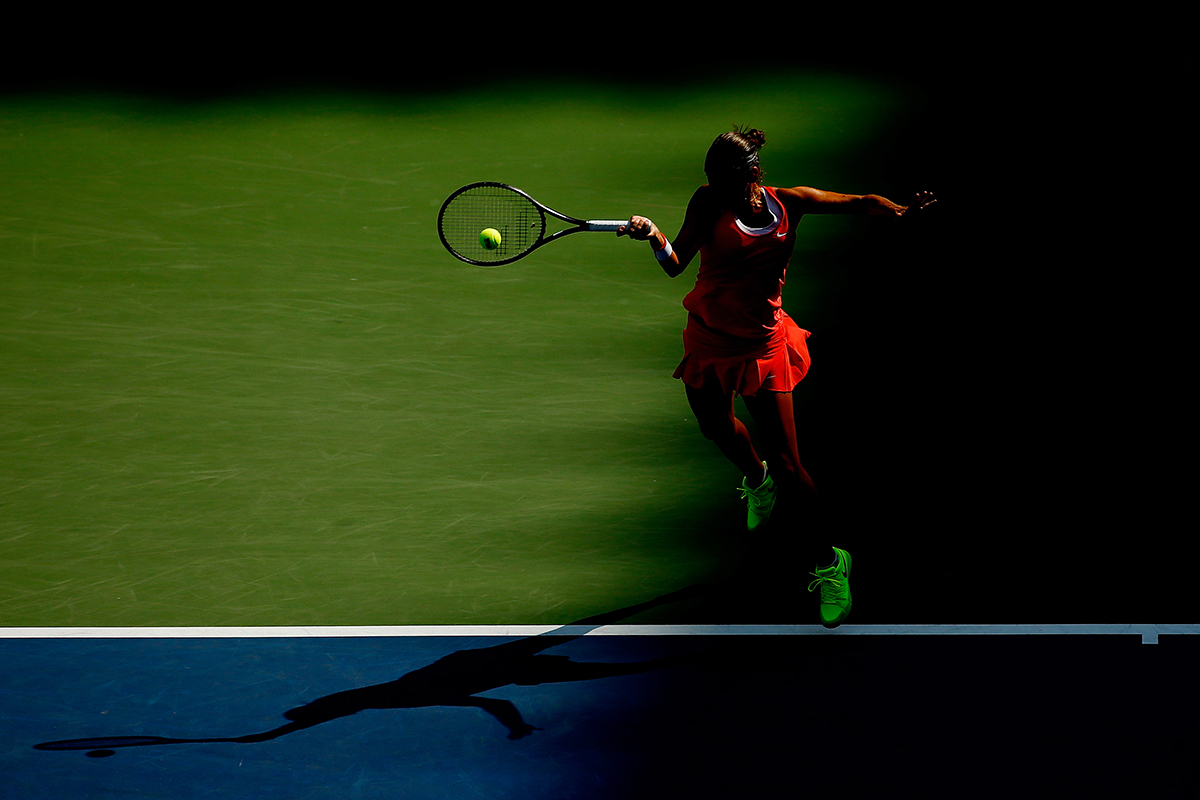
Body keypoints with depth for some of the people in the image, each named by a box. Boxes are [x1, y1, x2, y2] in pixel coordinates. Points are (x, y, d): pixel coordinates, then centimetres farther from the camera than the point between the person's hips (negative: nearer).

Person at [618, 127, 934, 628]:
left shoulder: (788, 203, -9)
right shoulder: (710, 203, -10)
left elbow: (861, 203, -4)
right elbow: (675, 264, -15)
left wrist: (898, 211, -25)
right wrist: (653, 236, -36)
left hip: (761, 346, -2)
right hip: (709, 338, 3)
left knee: (786, 463, -7)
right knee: (716, 426, 25)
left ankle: (828, 564, 6)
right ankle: (756, 480, 60)